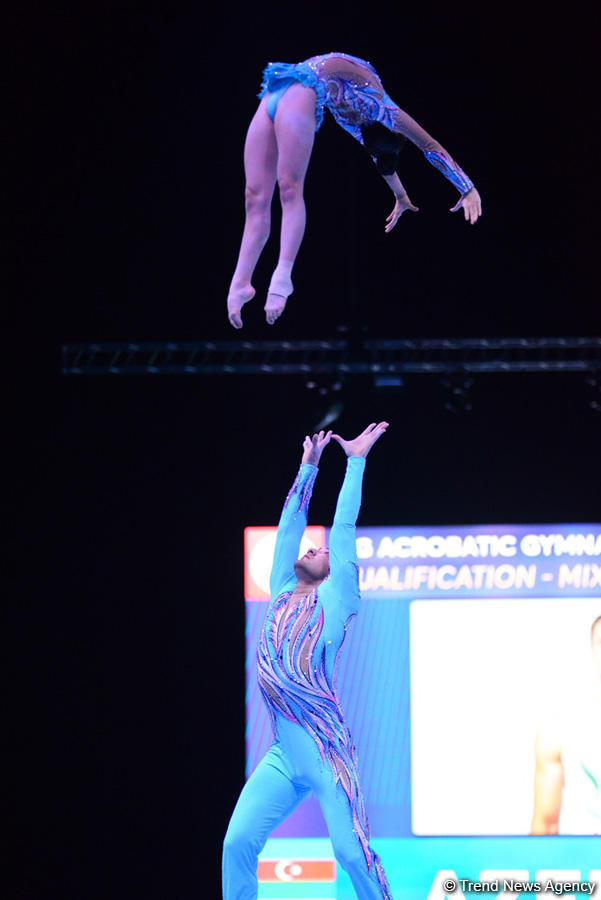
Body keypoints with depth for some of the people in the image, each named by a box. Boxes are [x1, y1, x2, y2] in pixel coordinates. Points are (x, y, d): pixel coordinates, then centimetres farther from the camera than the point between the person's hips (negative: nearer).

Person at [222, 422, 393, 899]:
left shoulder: (334, 602, 4)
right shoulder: (283, 596, 17)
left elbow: (344, 528, 5)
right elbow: (290, 525, 24)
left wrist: (357, 461, 10)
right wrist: (308, 468, 30)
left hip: (327, 752, -5)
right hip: (283, 755, 5)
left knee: (352, 852, -9)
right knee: (238, 844, -5)